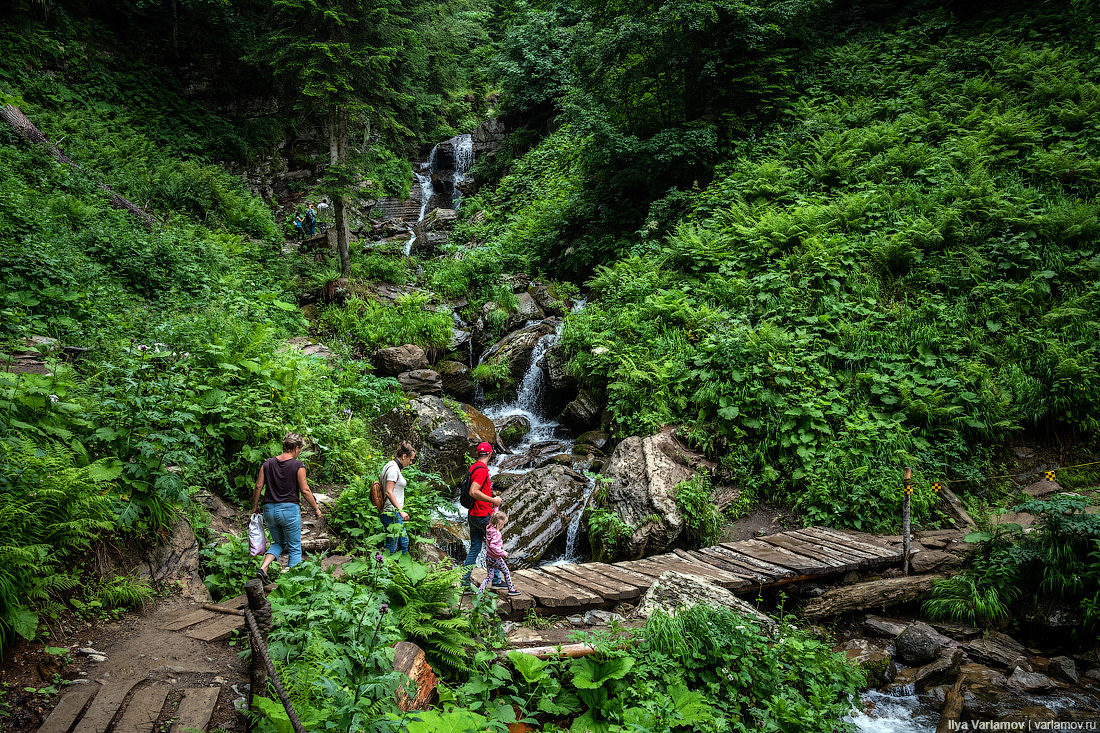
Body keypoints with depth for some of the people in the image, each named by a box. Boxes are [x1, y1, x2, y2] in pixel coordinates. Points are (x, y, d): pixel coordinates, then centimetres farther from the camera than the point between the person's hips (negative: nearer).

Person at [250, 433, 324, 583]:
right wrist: (316, 509, 1)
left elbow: (258, 487, 4)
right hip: (289, 509, -5)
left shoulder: (267, 464, 4)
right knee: (295, 547, 10)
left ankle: (263, 568, 2)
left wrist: (254, 509, 15)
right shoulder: (298, 466, -9)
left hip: (269, 509, 5)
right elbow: (305, 490, -9)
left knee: (278, 542, 23)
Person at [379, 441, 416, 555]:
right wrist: (400, 511, -30)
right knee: (391, 547, -6)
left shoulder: (391, 466, 13)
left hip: (395, 513, 11)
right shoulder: (393, 469, -17)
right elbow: (388, 492, -25)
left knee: (404, 542, 19)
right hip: (393, 514, -11)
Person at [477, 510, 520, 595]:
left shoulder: (489, 528, -3)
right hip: (495, 558, -8)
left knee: (489, 576, 13)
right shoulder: (496, 534, -27)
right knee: (506, 572, 14)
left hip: (488, 557, 8)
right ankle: (511, 590, 24)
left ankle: (479, 591, 2)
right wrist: (503, 553, -26)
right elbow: (492, 546, -36)